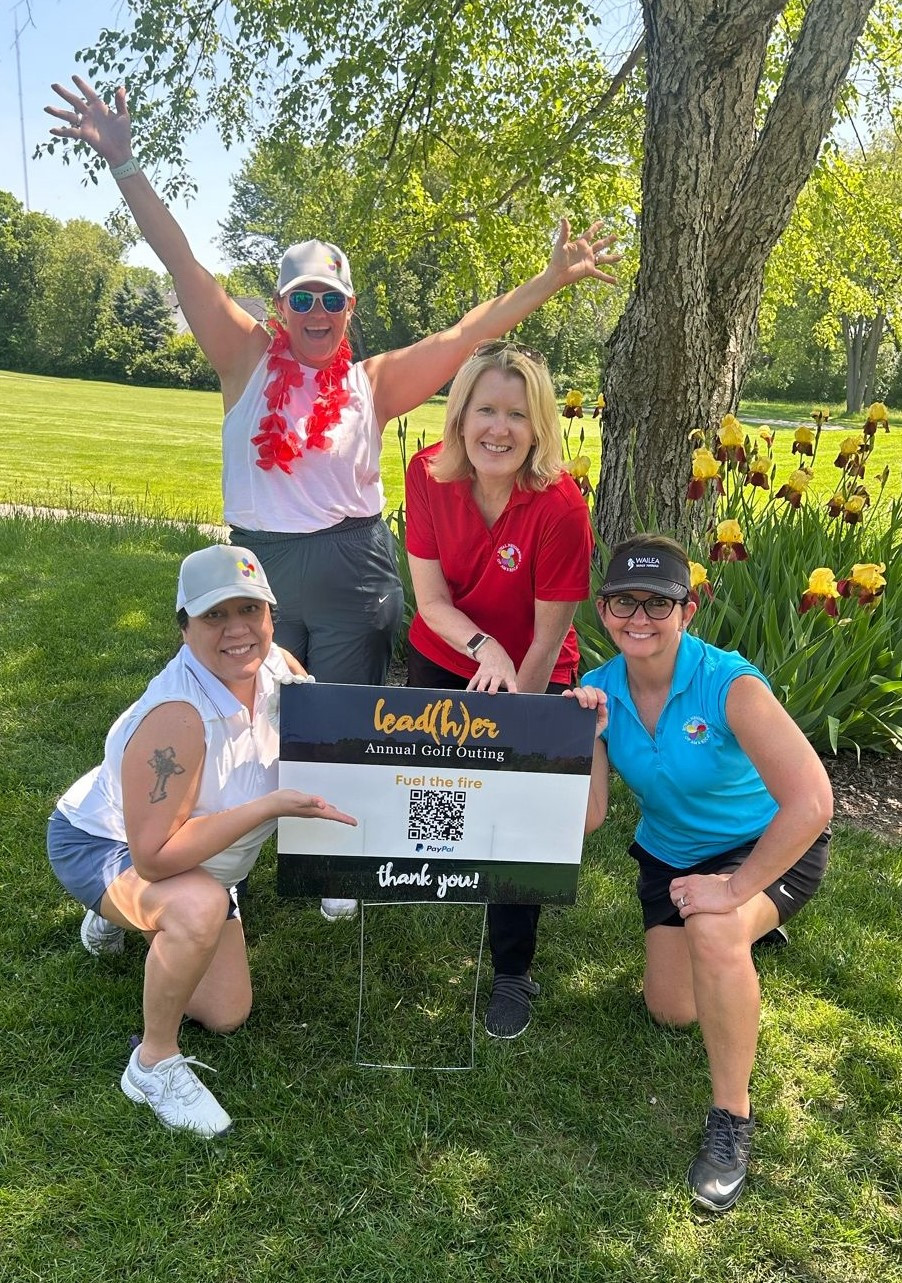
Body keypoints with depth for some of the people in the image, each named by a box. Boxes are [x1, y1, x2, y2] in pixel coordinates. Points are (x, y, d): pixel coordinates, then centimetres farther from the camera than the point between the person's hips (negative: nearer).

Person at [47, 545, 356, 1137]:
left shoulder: (276, 666, -19)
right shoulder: (178, 715, -39)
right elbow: (154, 854, -39)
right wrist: (271, 805, -41)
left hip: (191, 859, 7)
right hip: (100, 845, -7)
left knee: (226, 1016, 15)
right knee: (199, 906, -41)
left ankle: (119, 915, 37)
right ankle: (154, 1062, -14)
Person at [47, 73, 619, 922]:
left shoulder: (373, 383, -1)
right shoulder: (248, 362, -1)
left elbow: (465, 336, -2)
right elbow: (180, 262, -4)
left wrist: (552, 278, -5)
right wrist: (122, 163, -8)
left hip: (351, 573, 0)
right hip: (259, 567, 1)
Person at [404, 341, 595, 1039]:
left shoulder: (560, 505, -28)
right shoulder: (429, 473, -18)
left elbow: (548, 636, -20)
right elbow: (431, 599, -14)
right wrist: (484, 648, -31)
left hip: (532, 679, -3)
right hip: (441, 663, 4)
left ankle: (514, 974, 19)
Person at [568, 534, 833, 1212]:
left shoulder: (729, 684, -32)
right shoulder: (599, 691, -16)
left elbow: (811, 801, -41)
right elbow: (587, 818, -16)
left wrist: (735, 887, -35)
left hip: (770, 849, -5)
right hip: (671, 854, 6)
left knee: (713, 929, -36)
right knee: (673, 1011, 12)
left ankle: (733, 1118, -12)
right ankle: (750, 933, 44)